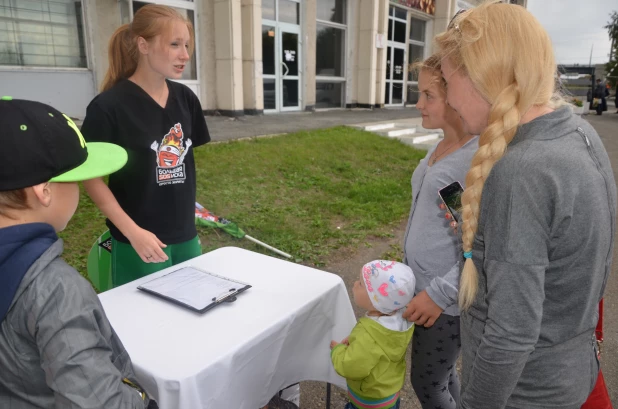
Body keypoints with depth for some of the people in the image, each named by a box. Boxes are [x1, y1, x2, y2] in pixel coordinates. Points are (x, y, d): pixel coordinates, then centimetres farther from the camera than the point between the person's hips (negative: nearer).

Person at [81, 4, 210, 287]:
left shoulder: (185, 99, 2)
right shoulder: (109, 106, -15)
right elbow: (90, 175, -11)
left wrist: (187, 215, 12)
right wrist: (133, 231, -18)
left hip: (186, 236, 6)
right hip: (141, 242, -5)